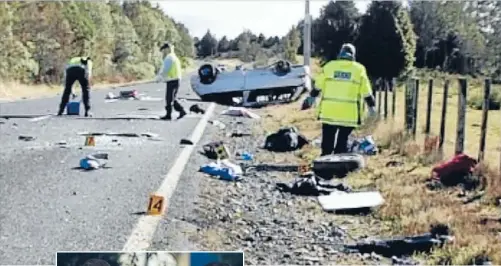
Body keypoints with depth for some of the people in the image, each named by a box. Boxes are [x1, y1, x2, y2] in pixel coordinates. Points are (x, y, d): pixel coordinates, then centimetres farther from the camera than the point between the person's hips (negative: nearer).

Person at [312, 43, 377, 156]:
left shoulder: (329, 66, 4)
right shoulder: (359, 69, 2)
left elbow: (318, 86, 10)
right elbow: (366, 92, 5)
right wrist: (371, 105, 17)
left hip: (329, 111, 1)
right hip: (348, 113, -1)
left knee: (327, 142, 8)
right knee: (342, 142, 7)